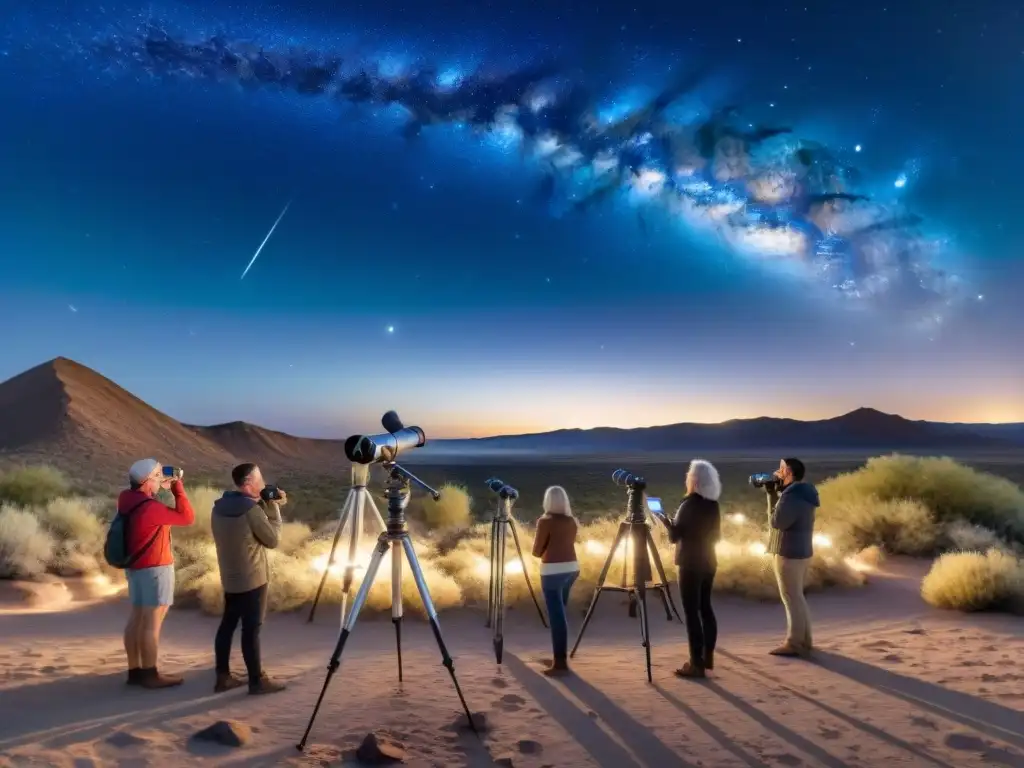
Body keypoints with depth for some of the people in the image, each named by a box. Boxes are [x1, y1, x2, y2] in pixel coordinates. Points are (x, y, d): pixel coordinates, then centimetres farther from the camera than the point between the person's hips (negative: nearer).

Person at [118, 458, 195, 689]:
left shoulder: (128, 500, 3)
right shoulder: (150, 508, -24)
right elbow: (187, 517, -19)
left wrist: (162, 487, 9)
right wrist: (177, 487, -13)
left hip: (135, 566, 9)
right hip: (155, 568, -9)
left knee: (137, 619, 13)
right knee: (152, 623, -3)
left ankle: (135, 670, 20)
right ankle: (150, 674, 3)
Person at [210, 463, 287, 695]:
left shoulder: (219, 506, 5)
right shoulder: (252, 509, -20)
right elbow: (273, 540, -12)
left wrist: (268, 506, 8)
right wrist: (273, 508, -7)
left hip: (229, 578, 8)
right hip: (252, 579, -8)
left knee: (227, 625, 13)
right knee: (251, 629, -2)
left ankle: (223, 677, 20)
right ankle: (257, 681, 6)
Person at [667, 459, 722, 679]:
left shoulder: (688, 504, -17)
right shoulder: (713, 504, 5)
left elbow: (674, 536, -13)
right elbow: (716, 535, 14)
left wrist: (668, 521, 3)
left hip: (691, 564, -8)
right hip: (708, 561, 8)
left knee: (691, 612, -4)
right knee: (705, 607, 16)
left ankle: (697, 664, -3)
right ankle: (707, 657, 23)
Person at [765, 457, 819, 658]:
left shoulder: (791, 495, -21)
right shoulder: (801, 492, 11)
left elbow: (776, 521, -20)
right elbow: (785, 515, 14)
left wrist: (771, 494, -10)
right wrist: (772, 493, 4)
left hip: (788, 553, -10)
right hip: (800, 550, 10)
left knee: (791, 598, -2)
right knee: (797, 597, 18)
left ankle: (794, 643, 4)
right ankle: (803, 640, 26)